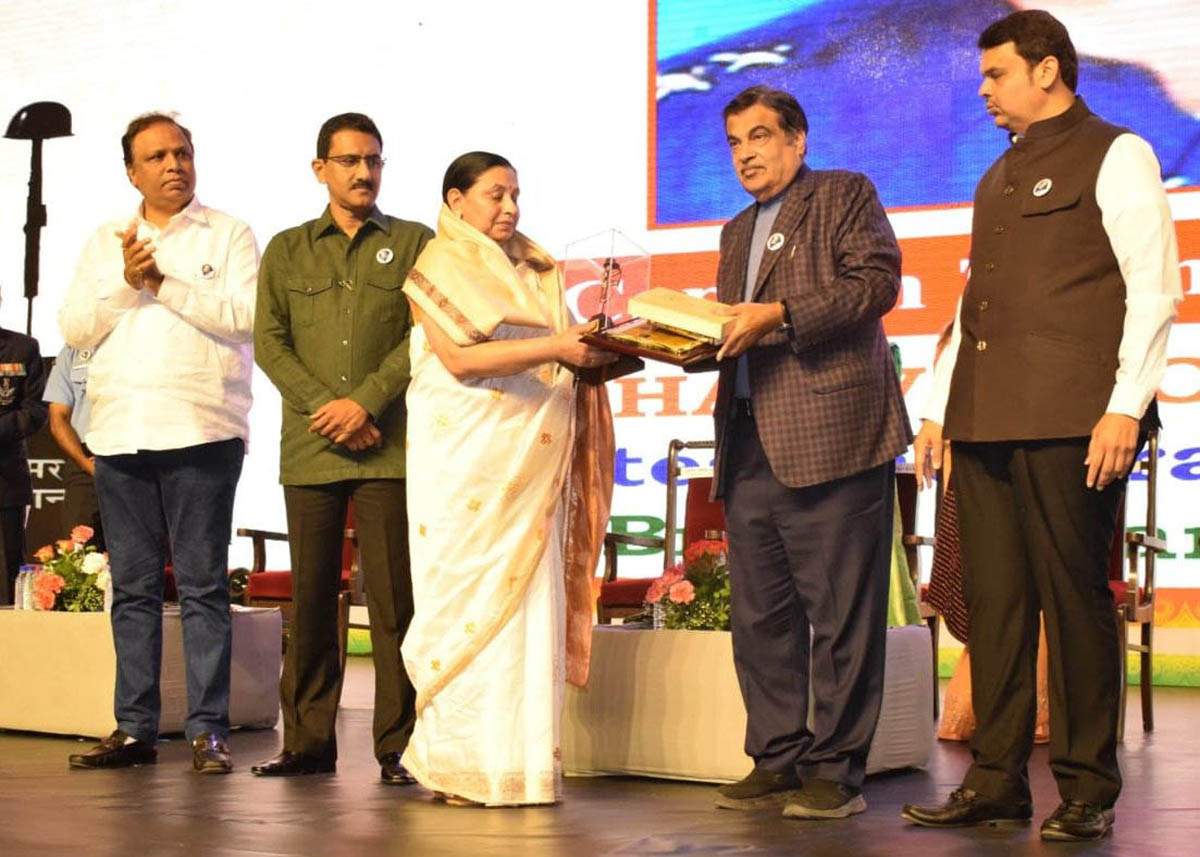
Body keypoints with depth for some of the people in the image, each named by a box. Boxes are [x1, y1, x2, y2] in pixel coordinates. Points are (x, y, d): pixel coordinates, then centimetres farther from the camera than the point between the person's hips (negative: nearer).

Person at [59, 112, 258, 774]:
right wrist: (126, 283, -6)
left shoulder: (228, 235, 7)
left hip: (201, 433, -4)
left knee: (203, 585, -5)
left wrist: (163, 284, -10)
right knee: (132, 588, 6)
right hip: (119, 435, 4)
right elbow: (73, 329, 8)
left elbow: (246, 316, -8)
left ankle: (208, 730, -2)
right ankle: (134, 729, 11)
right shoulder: (105, 244, 18)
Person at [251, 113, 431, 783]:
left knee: (394, 597, -5)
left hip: (389, 446, -2)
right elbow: (269, 342, 7)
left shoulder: (414, 243, 11)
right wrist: (324, 406, -7)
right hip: (310, 448, 2)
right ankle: (309, 741, 10)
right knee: (311, 596, 4)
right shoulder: (287, 250, 16)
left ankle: (398, 745, -1)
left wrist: (366, 402, -11)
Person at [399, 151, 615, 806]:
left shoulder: (536, 271, 20)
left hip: (534, 459, 5)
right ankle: (463, 763, -2)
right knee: (470, 598, -6)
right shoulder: (441, 268, 1)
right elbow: (460, 357, -12)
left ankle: (522, 761, 1)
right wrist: (554, 349, -19)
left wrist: (599, 351, -4)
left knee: (531, 598, 0)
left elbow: (567, 348, 18)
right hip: (467, 458, -5)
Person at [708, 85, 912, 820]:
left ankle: (836, 770, 0)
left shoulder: (845, 195, 5)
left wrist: (779, 316, -16)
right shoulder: (738, 231, 26)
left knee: (840, 612, -5)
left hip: (830, 434, -8)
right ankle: (777, 760, 16)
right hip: (750, 445, 8)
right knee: (760, 613, 9)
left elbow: (878, 280, -9)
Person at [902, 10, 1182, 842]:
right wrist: (937, 407, 19)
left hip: (1070, 423, -7)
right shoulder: (998, 178, 23)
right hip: (987, 423, 7)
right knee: (994, 601, 5)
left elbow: (1153, 290, -7)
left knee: (1075, 599, -4)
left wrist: (1125, 407, -15)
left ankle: (1086, 791, 4)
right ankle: (997, 783, 10)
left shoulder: (1114, 157, 1)